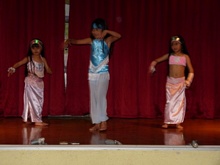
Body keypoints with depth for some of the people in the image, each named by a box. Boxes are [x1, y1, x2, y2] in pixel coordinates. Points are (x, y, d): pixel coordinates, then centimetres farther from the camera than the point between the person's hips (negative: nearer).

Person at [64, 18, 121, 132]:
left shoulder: (107, 40, -1)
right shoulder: (91, 41, 7)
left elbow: (118, 36, -17)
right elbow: (77, 41, 4)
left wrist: (107, 32, -18)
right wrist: (69, 41, -14)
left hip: (103, 72, -4)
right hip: (92, 73, 4)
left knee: (100, 95, -16)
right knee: (93, 98, 3)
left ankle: (103, 122, -10)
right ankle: (97, 123, 7)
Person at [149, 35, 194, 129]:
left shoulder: (185, 56, 2)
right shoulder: (169, 55, 5)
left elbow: (191, 70, 3)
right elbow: (156, 61, 12)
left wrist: (188, 81, -9)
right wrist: (152, 66, -7)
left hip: (181, 81, 0)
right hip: (170, 81, 1)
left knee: (180, 101, -1)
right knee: (169, 101, -1)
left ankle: (178, 122, 5)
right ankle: (167, 122, 4)